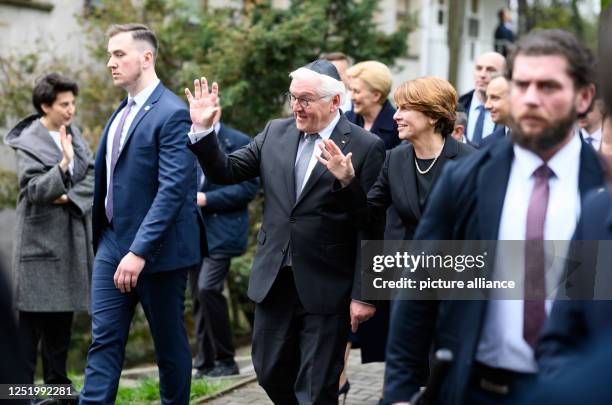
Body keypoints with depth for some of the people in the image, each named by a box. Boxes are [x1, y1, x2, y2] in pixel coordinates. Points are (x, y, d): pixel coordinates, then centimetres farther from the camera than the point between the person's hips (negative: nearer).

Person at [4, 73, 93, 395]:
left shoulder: (73, 134, 8)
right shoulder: (27, 142, -10)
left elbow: (93, 178, 6)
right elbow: (34, 190, -20)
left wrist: (70, 196, -11)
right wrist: (64, 165, -31)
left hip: (72, 239, 6)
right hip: (40, 239, -6)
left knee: (63, 315, 12)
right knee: (32, 317, -4)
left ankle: (57, 384, 21)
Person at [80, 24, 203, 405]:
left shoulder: (172, 113, -15)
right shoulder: (123, 112, 12)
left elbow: (173, 189, -22)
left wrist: (139, 251, -27)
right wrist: (105, 237, 16)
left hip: (156, 248, -8)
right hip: (113, 243, 8)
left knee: (170, 343, 7)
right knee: (104, 339, 3)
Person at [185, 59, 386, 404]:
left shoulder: (365, 147, -10)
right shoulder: (275, 133, 5)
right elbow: (226, 172, 10)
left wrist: (363, 295, -12)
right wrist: (203, 129, -5)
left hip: (326, 288, -5)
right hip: (274, 281, 5)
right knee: (271, 374, 15)